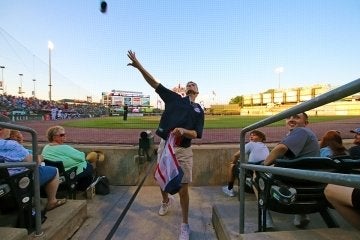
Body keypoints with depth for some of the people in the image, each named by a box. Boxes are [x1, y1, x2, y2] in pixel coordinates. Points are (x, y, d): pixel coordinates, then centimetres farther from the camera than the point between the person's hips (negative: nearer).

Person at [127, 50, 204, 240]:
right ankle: (166, 200, 52)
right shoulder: (174, 98, 10)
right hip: (165, 145, 2)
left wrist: (183, 131, -22)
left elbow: (197, 134, -1)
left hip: (184, 150, -1)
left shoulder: (198, 110, 9)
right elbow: (154, 83, 4)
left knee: (183, 189, 1)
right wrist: (139, 66, -5)